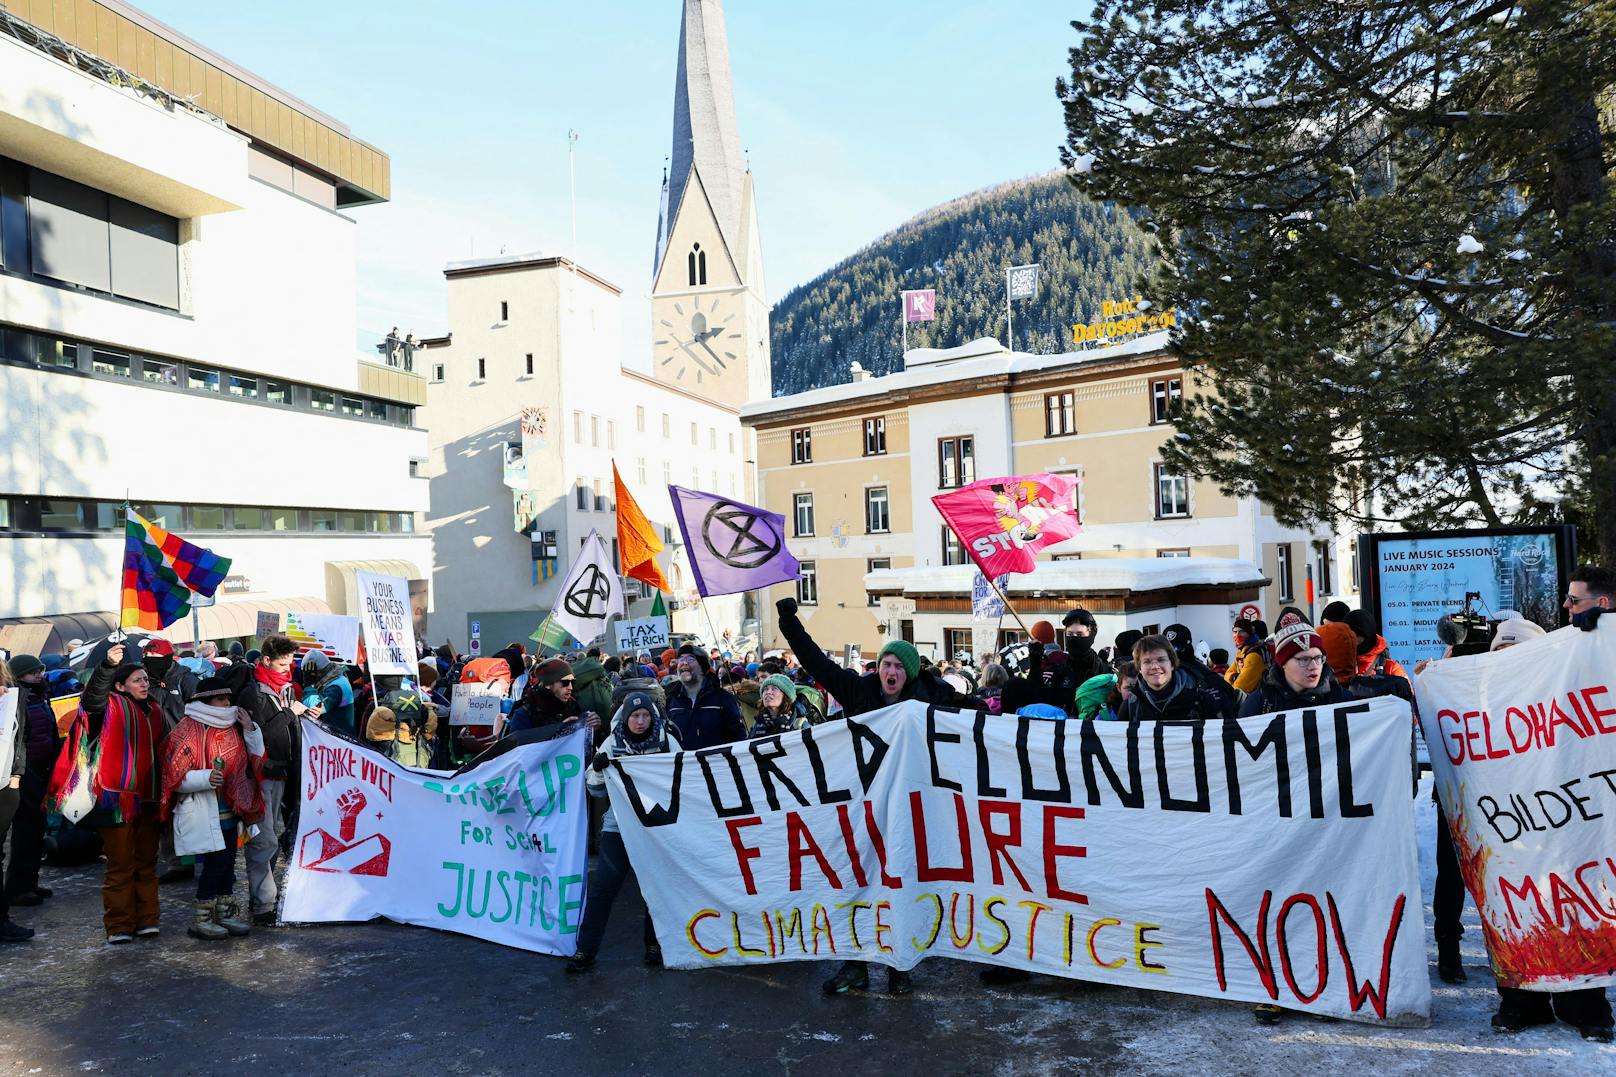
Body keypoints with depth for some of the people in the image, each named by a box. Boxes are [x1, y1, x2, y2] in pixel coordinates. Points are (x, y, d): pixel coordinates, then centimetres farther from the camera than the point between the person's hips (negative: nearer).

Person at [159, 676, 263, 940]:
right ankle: (200, 920, 6)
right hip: (202, 812, -7)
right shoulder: (187, 730, -11)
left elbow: (256, 759, 14)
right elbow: (176, 776, -14)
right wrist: (205, 778, -30)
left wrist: (250, 730, 0)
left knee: (227, 861, 12)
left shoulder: (232, 727, 10)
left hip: (230, 809, 7)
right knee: (216, 862, -8)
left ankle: (225, 913, 24)